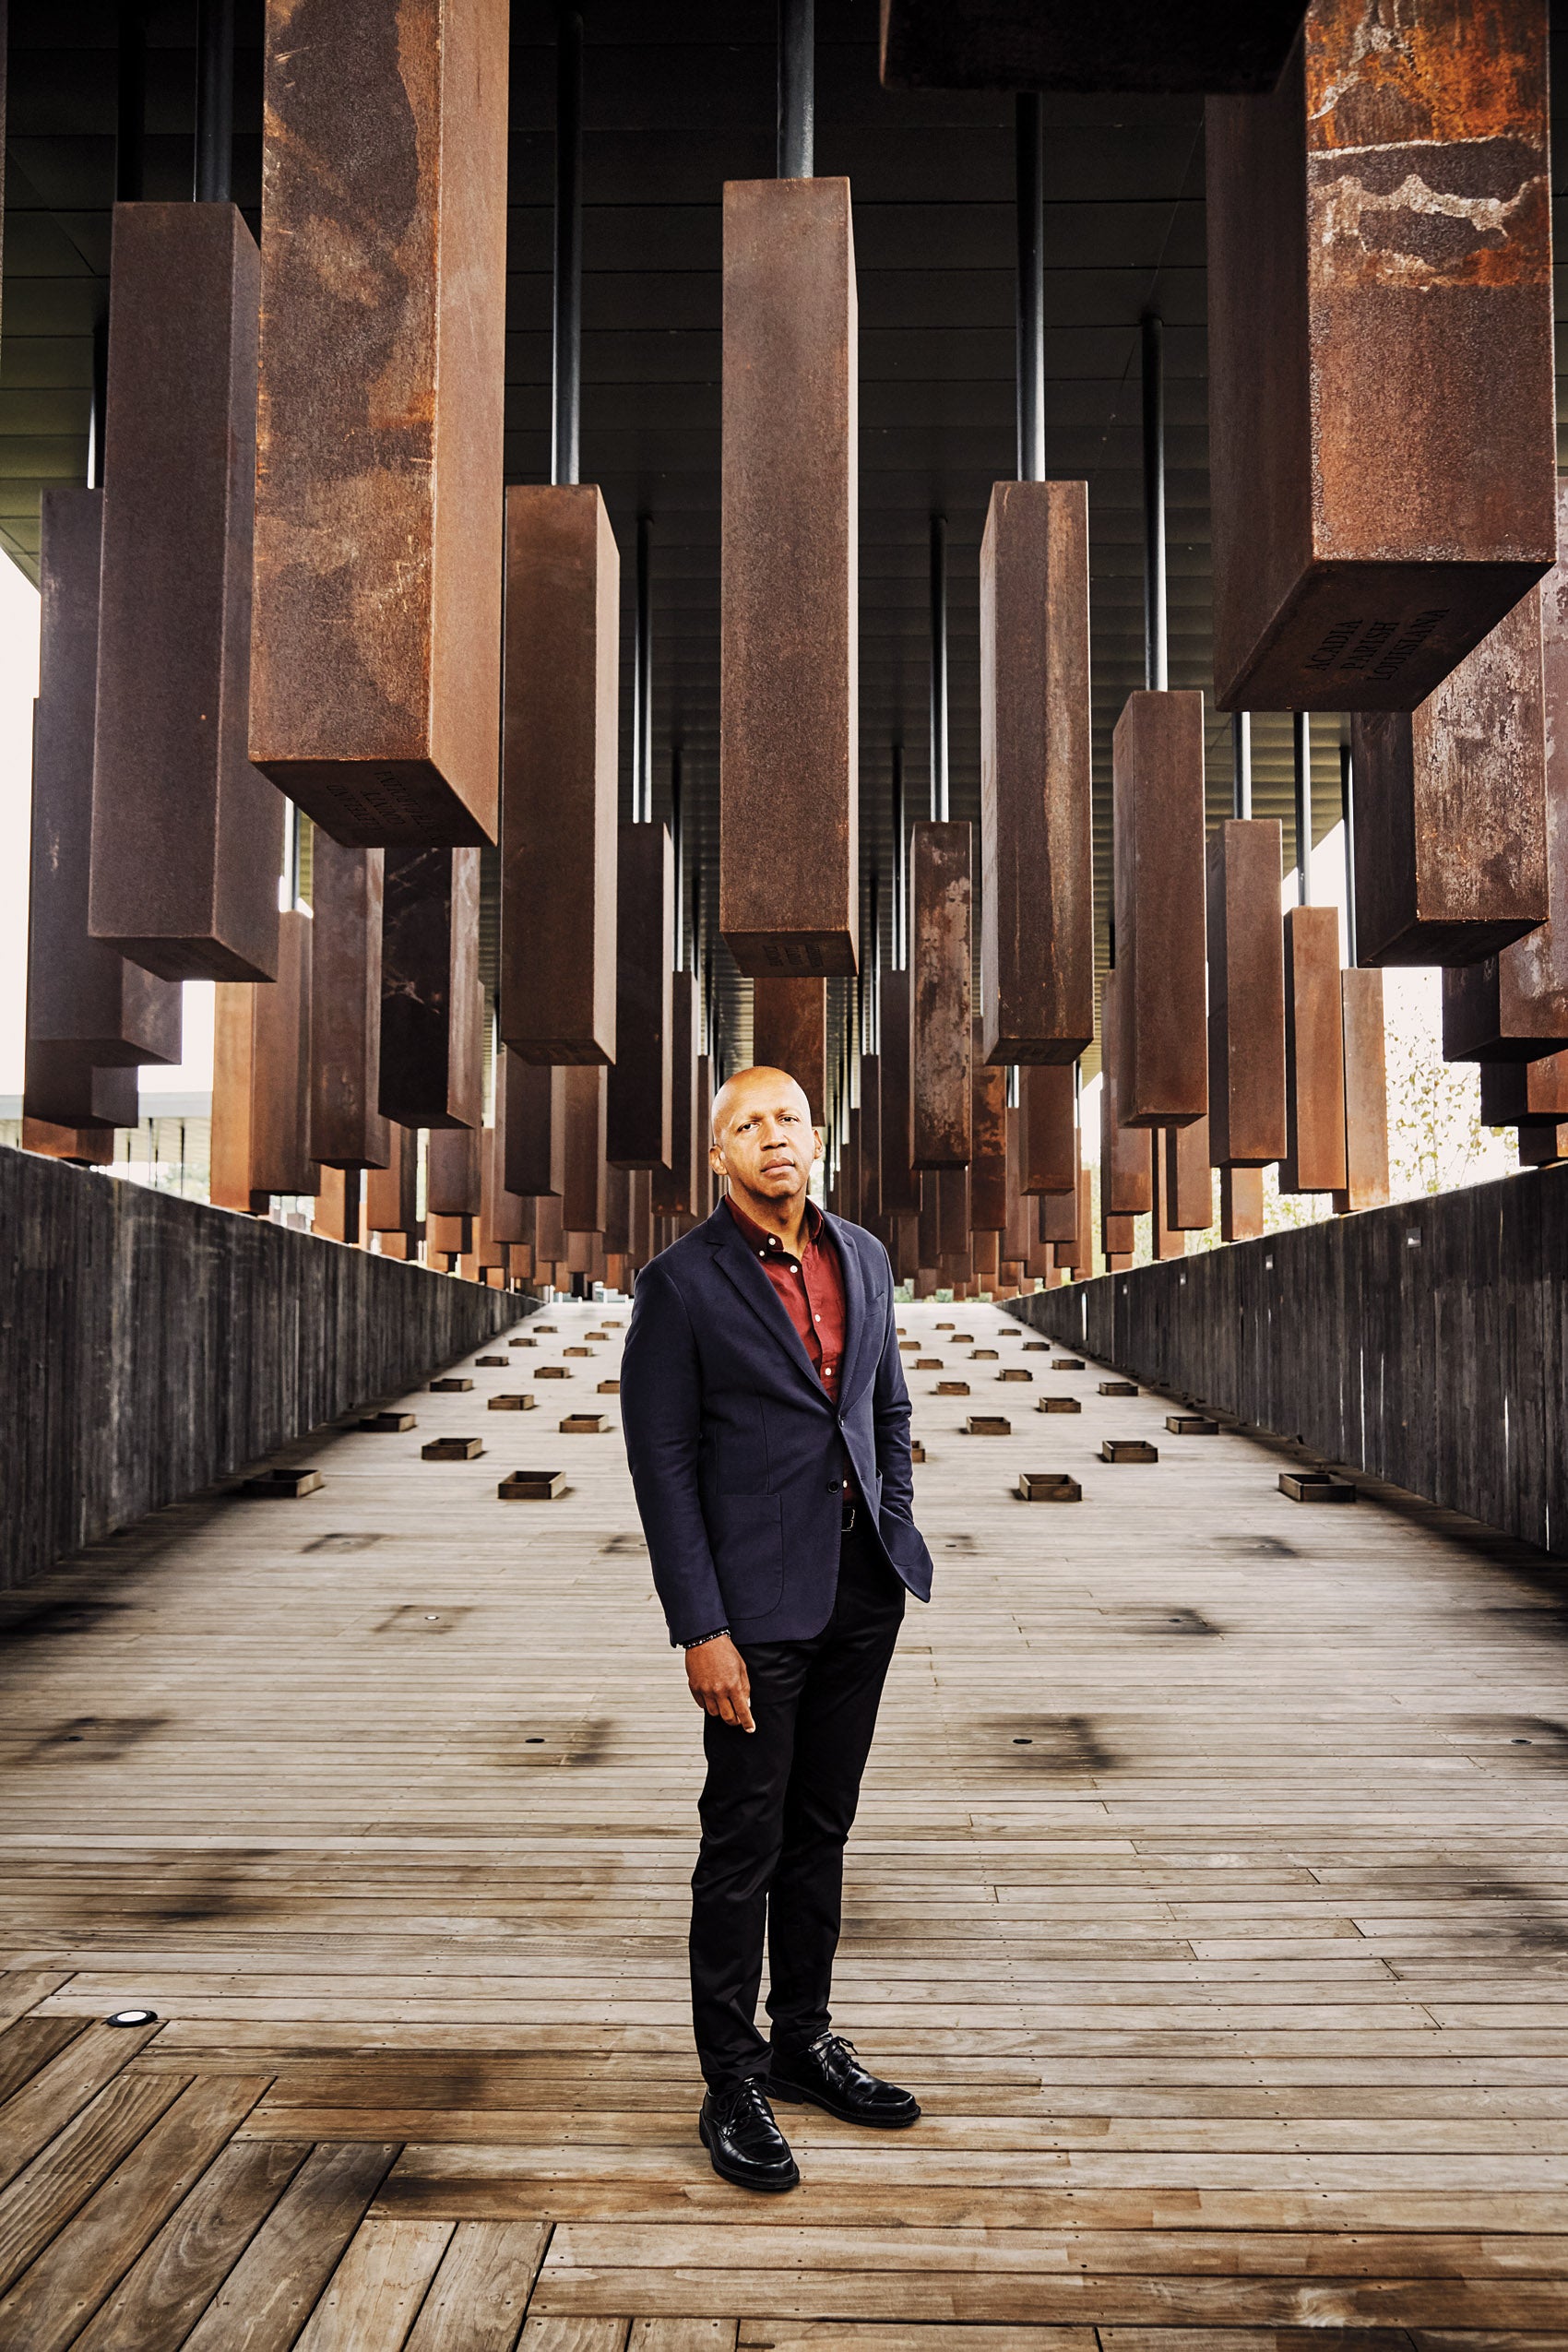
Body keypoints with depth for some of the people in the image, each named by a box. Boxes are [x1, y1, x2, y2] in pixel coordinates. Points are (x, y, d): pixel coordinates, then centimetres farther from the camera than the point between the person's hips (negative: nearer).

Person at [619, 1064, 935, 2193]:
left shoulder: (863, 1256, 8)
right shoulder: (682, 1282, -9)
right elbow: (661, 1457, -10)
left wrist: (898, 1530, 10)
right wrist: (701, 1630, -13)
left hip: (863, 1586, 5)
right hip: (760, 1595, -5)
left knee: (822, 1827, 17)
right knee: (745, 1843, 4)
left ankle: (806, 2038, 33)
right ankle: (733, 2083, 19)